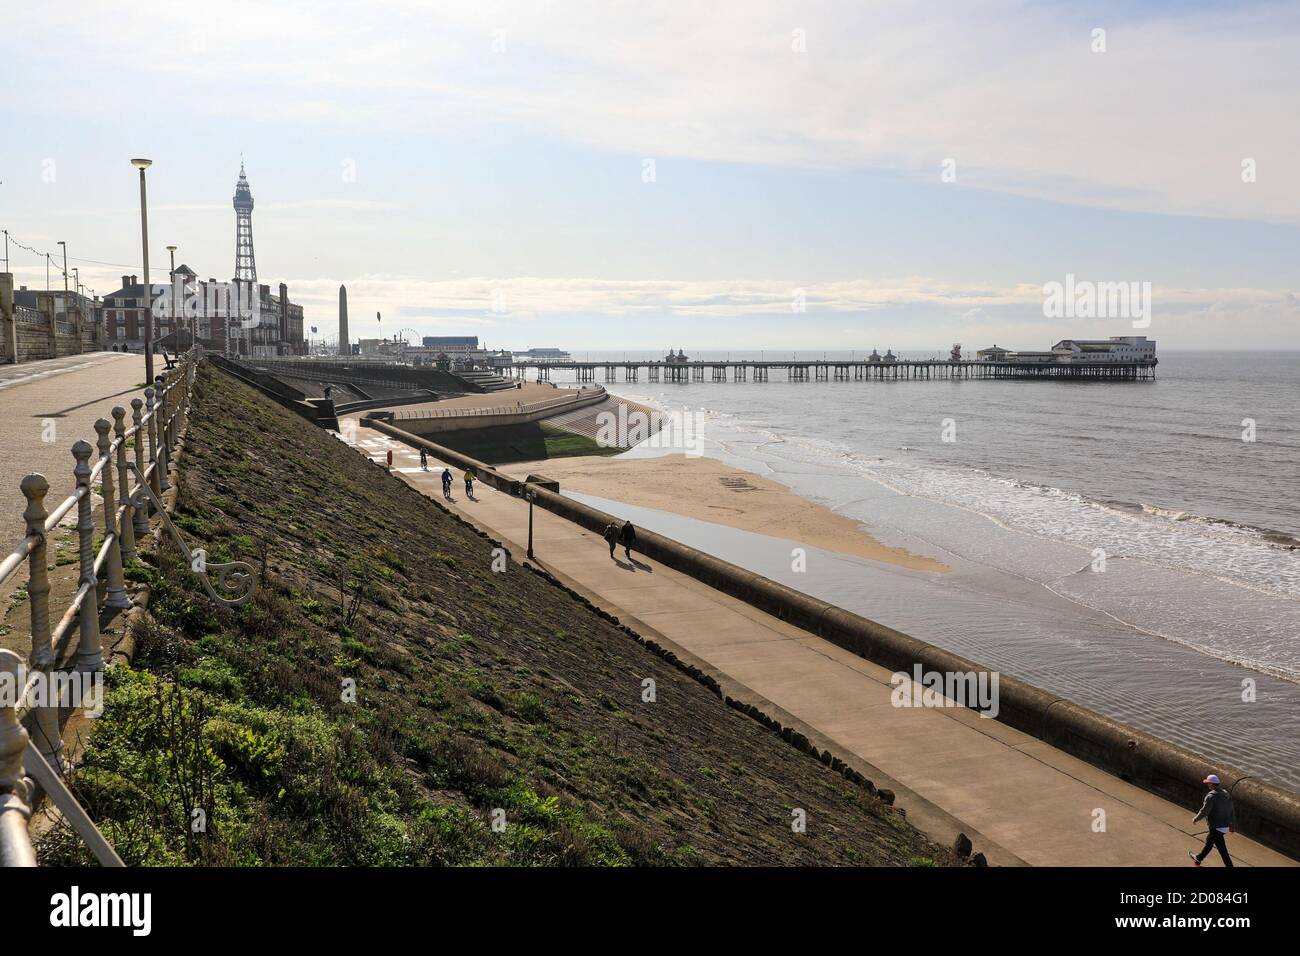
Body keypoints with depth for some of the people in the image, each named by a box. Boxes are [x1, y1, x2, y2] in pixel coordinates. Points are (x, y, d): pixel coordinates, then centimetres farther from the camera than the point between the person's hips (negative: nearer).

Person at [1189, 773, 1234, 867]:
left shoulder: (1211, 797, -22)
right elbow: (1231, 811, 11)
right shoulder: (1226, 794, 4)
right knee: (1209, 840, 28)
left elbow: (1204, 812, -18)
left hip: (1216, 828, -10)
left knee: (1222, 850, -4)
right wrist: (1231, 824, 21)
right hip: (1225, 826, 10)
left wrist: (1195, 819, -1)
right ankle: (1198, 859, 47)